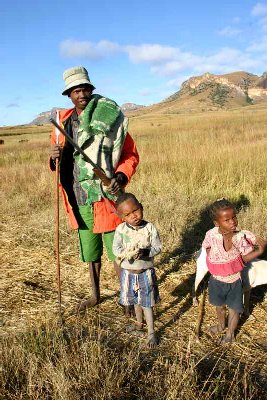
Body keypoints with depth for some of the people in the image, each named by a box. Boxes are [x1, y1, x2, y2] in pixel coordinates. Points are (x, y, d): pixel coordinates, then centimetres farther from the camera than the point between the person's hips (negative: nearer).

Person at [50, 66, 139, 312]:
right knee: (90, 252, 19)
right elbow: (57, 163, 14)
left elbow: (131, 155, -3)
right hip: (79, 199, 5)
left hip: (105, 197, -4)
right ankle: (95, 295, 39)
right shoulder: (63, 122, 6)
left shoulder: (109, 120, -6)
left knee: (116, 251, 4)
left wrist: (122, 175, -21)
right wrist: (54, 157, -10)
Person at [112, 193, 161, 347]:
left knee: (147, 302, 6)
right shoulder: (120, 230, -11)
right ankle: (139, 324, 46)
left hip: (146, 272, -3)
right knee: (136, 300, 23)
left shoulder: (150, 228, -14)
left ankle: (151, 332, 21)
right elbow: (116, 249, -14)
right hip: (128, 272, 3)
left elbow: (157, 247, -13)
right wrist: (129, 254, -32)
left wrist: (144, 252, -30)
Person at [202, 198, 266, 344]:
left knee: (234, 309, 18)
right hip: (216, 279, 2)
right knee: (219, 305, 27)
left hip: (233, 281, -2)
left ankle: (230, 333, 48)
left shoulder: (240, 237, -26)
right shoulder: (211, 234, -23)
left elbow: (245, 258, -14)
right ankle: (221, 325, 59)